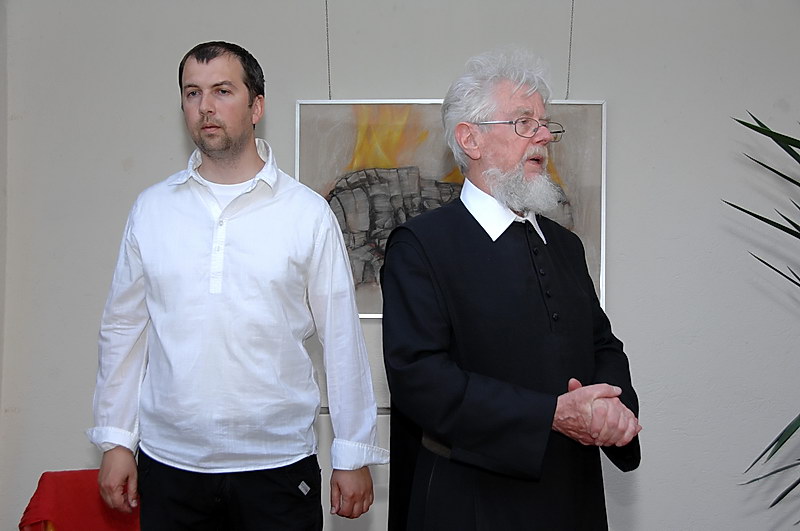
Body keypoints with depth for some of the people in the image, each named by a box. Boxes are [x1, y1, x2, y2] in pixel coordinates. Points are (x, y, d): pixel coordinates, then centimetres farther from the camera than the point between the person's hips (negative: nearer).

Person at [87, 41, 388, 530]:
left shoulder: (308, 212, -3)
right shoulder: (152, 208, 4)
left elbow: (342, 338, -2)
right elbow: (124, 328, 9)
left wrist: (354, 455, -1)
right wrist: (116, 440, 7)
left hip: (278, 466, -2)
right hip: (169, 465, 2)